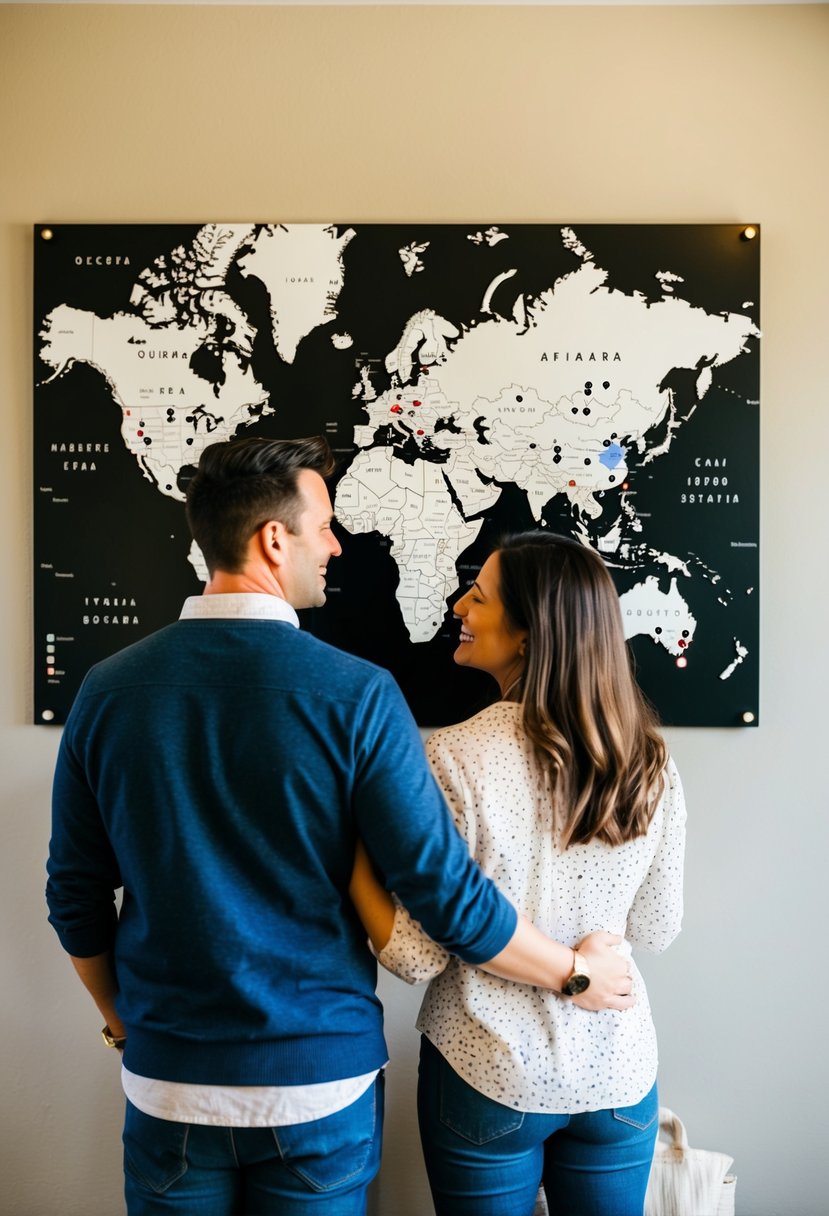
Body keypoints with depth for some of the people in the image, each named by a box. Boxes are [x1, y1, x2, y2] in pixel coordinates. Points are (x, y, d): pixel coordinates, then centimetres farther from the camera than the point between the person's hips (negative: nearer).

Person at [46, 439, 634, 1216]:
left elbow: (75, 897, 0)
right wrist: (577, 974, -1)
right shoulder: (355, 693, -19)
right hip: (320, 1089, -2)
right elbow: (445, 893, -17)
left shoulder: (108, 689, -9)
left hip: (168, 1087, 3)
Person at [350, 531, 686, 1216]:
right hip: (619, 1076, 4)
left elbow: (416, 956, -18)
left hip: (488, 1078, -3)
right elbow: (655, 933, 2)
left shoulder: (457, 759, -24)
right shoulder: (651, 764, -9)